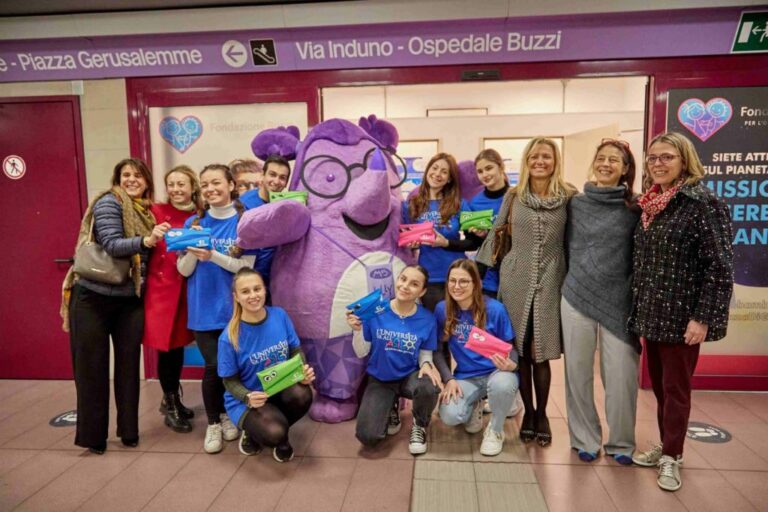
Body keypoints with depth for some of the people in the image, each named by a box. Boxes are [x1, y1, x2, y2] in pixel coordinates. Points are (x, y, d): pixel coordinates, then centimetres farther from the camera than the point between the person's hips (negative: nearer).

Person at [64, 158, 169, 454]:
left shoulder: (147, 211, 10)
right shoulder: (108, 202, -7)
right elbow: (111, 244, -20)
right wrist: (146, 241, -34)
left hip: (130, 300, 5)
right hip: (93, 297, -5)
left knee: (128, 364, 8)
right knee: (91, 367, 4)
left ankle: (128, 430, 21)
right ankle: (92, 435, 17)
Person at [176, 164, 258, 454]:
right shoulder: (194, 222, 3)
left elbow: (246, 267, -9)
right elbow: (183, 270, 3)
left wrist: (213, 255, -23)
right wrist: (193, 250, -17)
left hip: (234, 308, -1)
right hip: (204, 308, 1)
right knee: (213, 366, -3)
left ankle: (228, 415, 31)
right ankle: (213, 424, 17)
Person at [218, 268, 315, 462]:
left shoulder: (280, 315, -9)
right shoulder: (229, 337, -18)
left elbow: (295, 351, 2)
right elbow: (230, 381, -8)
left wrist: (304, 371, -20)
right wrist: (248, 397, -28)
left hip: (282, 389, 4)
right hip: (247, 398, -3)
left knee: (302, 394, -31)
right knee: (274, 433, -32)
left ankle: (280, 437, 3)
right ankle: (254, 432, 9)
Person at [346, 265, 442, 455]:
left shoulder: (427, 319, -12)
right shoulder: (375, 311, -14)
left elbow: (425, 354, 1)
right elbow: (361, 353, -7)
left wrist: (426, 365, -22)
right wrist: (358, 330, -25)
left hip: (410, 376, 0)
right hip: (380, 380, 0)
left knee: (429, 387, -37)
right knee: (368, 436, -18)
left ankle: (419, 425, 1)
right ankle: (389, 409, 20)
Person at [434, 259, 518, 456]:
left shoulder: (494, 309, -15)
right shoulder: (442, 309, -8)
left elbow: (510, 347, -5)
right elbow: (437, 350, 1)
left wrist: (510, 364, -27)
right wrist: (448, 379, -11)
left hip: (496, 372, -1)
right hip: (466, 377, 2)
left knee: (502, 384, -38)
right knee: (449, 416, -25)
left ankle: (495, 430, -3)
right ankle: (475, 406, 15)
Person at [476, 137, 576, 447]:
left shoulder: (569, 196, 1)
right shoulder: (513, 196, 6)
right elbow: (498, 235, 11)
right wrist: (481, 267, 11)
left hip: (549, 282, -1)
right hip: (515, 280, 2)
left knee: (541, 354, 2)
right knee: (520, 351, 6)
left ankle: (542, 415, 22)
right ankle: (528, 412, 24)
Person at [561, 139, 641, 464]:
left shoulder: (635, 208, 1)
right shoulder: (576, 203, 5)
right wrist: (576, 279, 11)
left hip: (619, 301, -1)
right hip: (576, 297, 2)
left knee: (621, 376, 0)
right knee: (578, 373, 7)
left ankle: (621, 442, 21)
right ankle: (585, 438, 24)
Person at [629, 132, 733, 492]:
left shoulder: (703, 203, -12)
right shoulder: (650, 204, 9)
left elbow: (720, 266, -16)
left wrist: (702, 318, -19)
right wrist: (639, 308, 13)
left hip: (681, 314, -6)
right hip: (652, 312, 6)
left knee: (675, 386, 6)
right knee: (658, 383, 15)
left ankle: (671, 457, 22)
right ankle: (665, 445, 32)